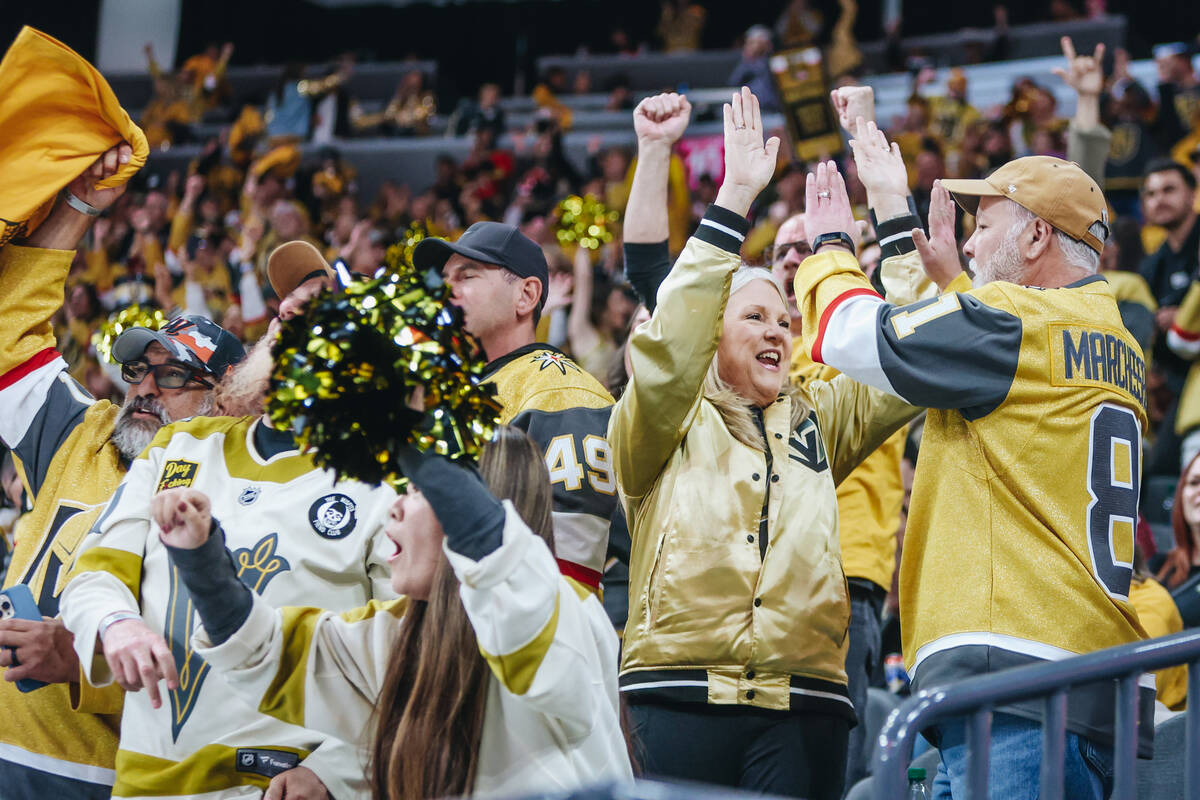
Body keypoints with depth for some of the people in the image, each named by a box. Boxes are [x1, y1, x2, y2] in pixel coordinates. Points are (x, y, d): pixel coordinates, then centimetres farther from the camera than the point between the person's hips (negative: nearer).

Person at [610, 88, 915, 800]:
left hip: (804, 704, 3)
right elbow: (668, 344, -10)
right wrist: (735, 199, -14)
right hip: (679, 696, -3)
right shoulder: (667, 424, 9)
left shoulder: (816, 421, 21)